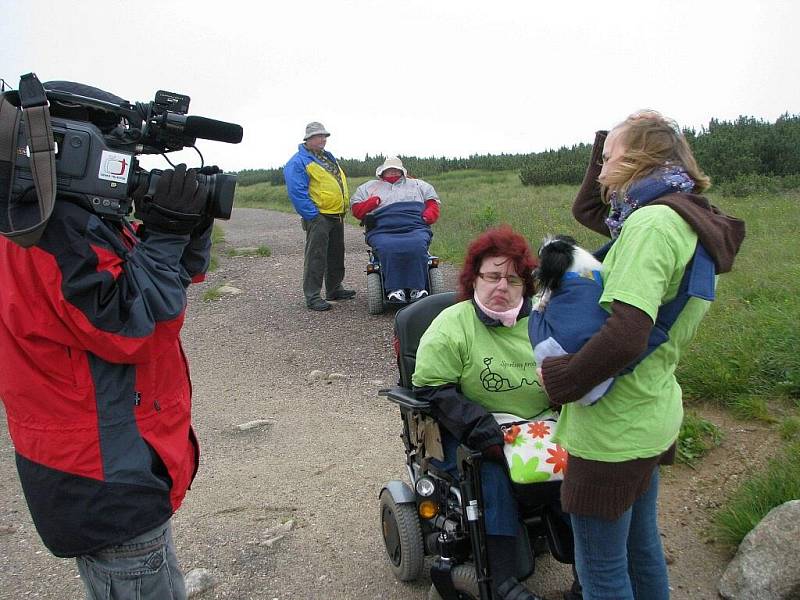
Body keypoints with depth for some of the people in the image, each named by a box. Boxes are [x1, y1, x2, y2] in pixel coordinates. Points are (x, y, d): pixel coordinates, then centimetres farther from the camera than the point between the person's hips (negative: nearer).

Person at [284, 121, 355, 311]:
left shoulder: (328, 157, 18)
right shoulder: (298, 162, -10)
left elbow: (341, 180, 26)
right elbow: (297, 192, -17)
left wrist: (344, 207, 19)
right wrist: (312, 215, -20)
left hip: (337, 215, 9)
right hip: (319, 216, -9)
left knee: (336, 255, 16)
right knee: (316, 257, -7)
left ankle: (334, 289, 29)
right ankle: (312, 296, -2)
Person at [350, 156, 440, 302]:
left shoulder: (418, 185, 32)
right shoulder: (368, 187, 30)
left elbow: (432, 204, 27)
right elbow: (356, 209, 22)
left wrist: (429, 216, 5)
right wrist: (373, 202, 4)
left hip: (415, 229, 1)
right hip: (382, 232, 0)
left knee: (417, 246, -36)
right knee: (388, 248, -37)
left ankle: (418, 289, -31)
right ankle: (395, 289, -34)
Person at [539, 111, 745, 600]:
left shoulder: (653, 223, -23)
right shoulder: (687, 222, 8)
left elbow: (624, 337, -34)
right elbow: (587, 209, 21)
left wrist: (557, 378, -19)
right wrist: (609, 139, 12)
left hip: (612, 430, -9)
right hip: (652, 417, 9)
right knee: (641, 546, 26)